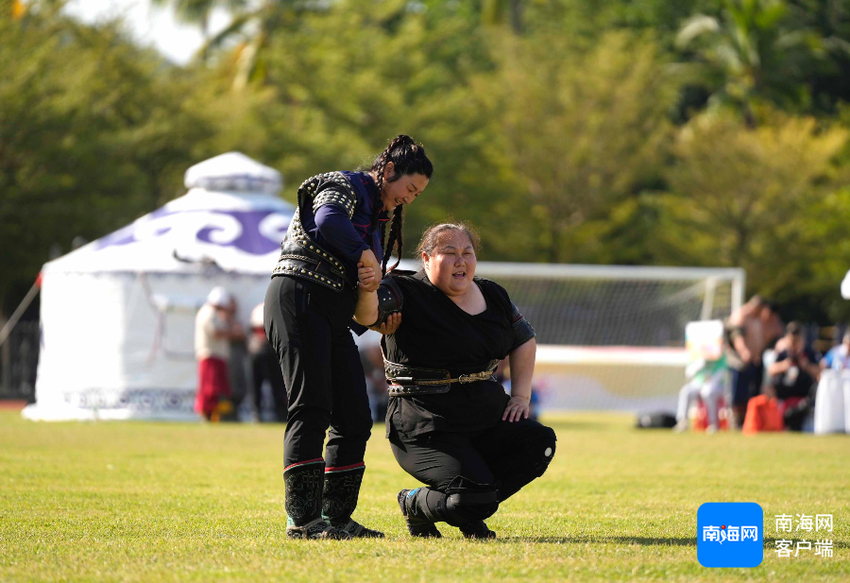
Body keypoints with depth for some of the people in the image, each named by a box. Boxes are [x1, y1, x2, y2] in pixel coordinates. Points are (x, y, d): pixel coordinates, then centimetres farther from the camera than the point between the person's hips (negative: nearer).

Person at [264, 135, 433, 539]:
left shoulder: (377, 213, 24)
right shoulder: (344, 187, -4)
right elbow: (330, 219, -28)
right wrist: (367, 258, -18)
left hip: (333, 317, 10)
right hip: (298, 298, -10)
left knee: (354, 419, 5)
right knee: (311, 410, -15)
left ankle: (335, 516, 10)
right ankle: (301, 518, -17)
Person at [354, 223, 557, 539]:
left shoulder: (493, 296, 11)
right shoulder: (406, 292, -9)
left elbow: (525, 341, 25)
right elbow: (366, 315, -28)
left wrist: (521, 395, 12)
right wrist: (368, 290, -51)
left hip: (486, 416, 7)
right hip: (426, 427, -7)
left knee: (538, 443, -18)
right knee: (473, 497, -24)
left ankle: (469, 512, 2)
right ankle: (416, 505, 10)